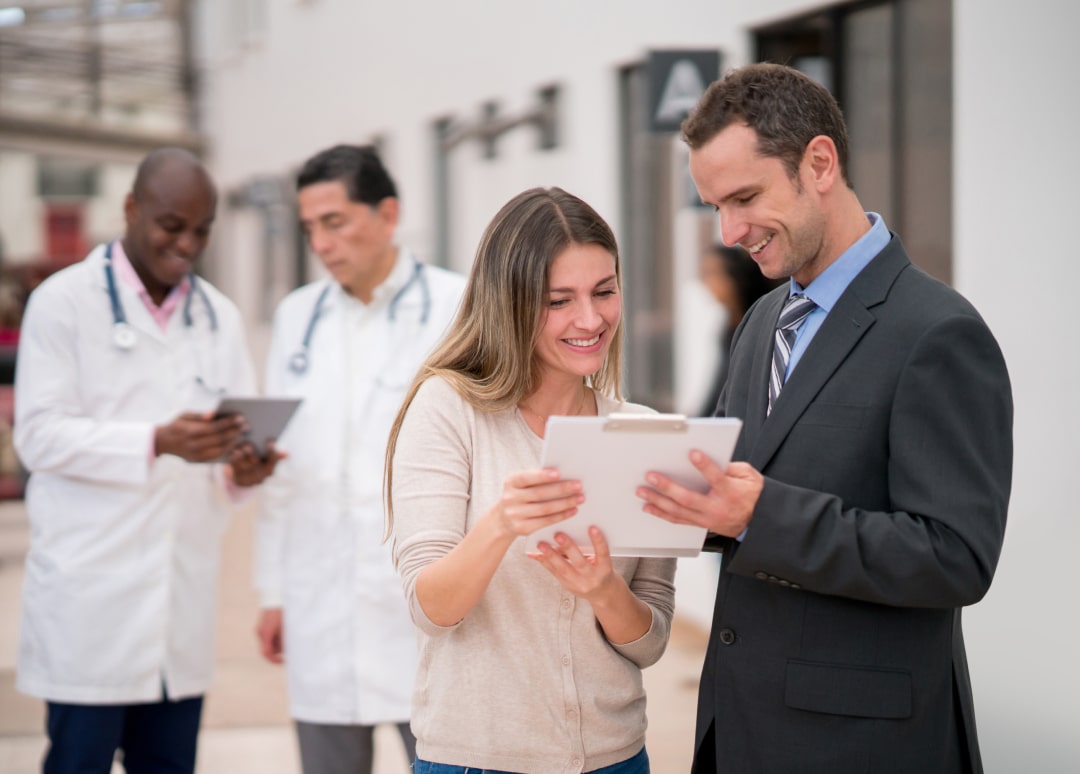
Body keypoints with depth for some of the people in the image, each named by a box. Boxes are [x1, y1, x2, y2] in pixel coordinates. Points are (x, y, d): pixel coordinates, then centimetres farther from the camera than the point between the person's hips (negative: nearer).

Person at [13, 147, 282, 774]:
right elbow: (40, 434, -10)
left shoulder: (219, 316, 15)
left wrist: (243, 468, -12)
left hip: (183, 599, 5)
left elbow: (238, 430, 13)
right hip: (91, 595, -5)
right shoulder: (65, 301, -1)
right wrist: (158, 442, -23)